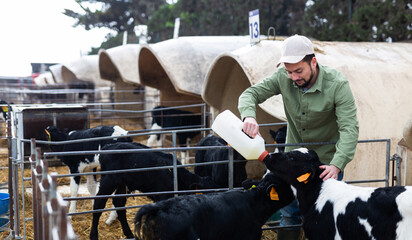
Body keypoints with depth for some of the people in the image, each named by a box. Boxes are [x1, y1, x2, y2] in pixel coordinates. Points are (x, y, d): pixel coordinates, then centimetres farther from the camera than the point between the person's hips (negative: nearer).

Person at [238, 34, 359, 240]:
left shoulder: (337, 85, -24)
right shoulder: (283, 78, -13)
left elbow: (349, 128, -30)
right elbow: (250, 94, -10)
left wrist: (336, 165, -45)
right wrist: (249, 116, -35)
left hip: (327, 160, -3)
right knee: (289, 214, 11)